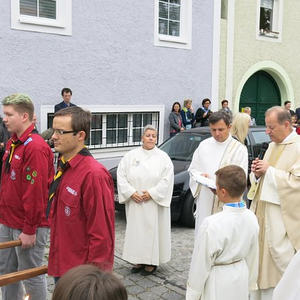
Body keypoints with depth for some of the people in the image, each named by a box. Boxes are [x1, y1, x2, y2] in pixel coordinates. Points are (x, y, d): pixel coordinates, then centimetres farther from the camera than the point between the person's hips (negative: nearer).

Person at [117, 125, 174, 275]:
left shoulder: (163, 157, 0)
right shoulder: (131, 156, 4)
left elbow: (167, 179, -7)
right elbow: (121, 175, 0)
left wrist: (151, 193, -14)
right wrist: (131, 192, -10)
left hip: (155, 203, -2)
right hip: (134, 202, 2)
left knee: (153, 229, 2)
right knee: (135, 229, 8)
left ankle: (151, 262, 13)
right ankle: (138, 260, 20)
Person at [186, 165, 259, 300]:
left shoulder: (211, 225, -28)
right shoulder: (251, 218, -10)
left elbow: (201, 264, -18)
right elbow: (253, 256, 3)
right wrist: (251, 283, 18)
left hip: (218, 285, -5)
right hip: (241, 277, 6)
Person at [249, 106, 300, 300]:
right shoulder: (273, 146, 14)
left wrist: (269, 170, -16)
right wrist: (257, 173, -1)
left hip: (282, 215, -8)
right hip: (261, 210, 8)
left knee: (281, 260, -2)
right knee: (260, 256, 14)